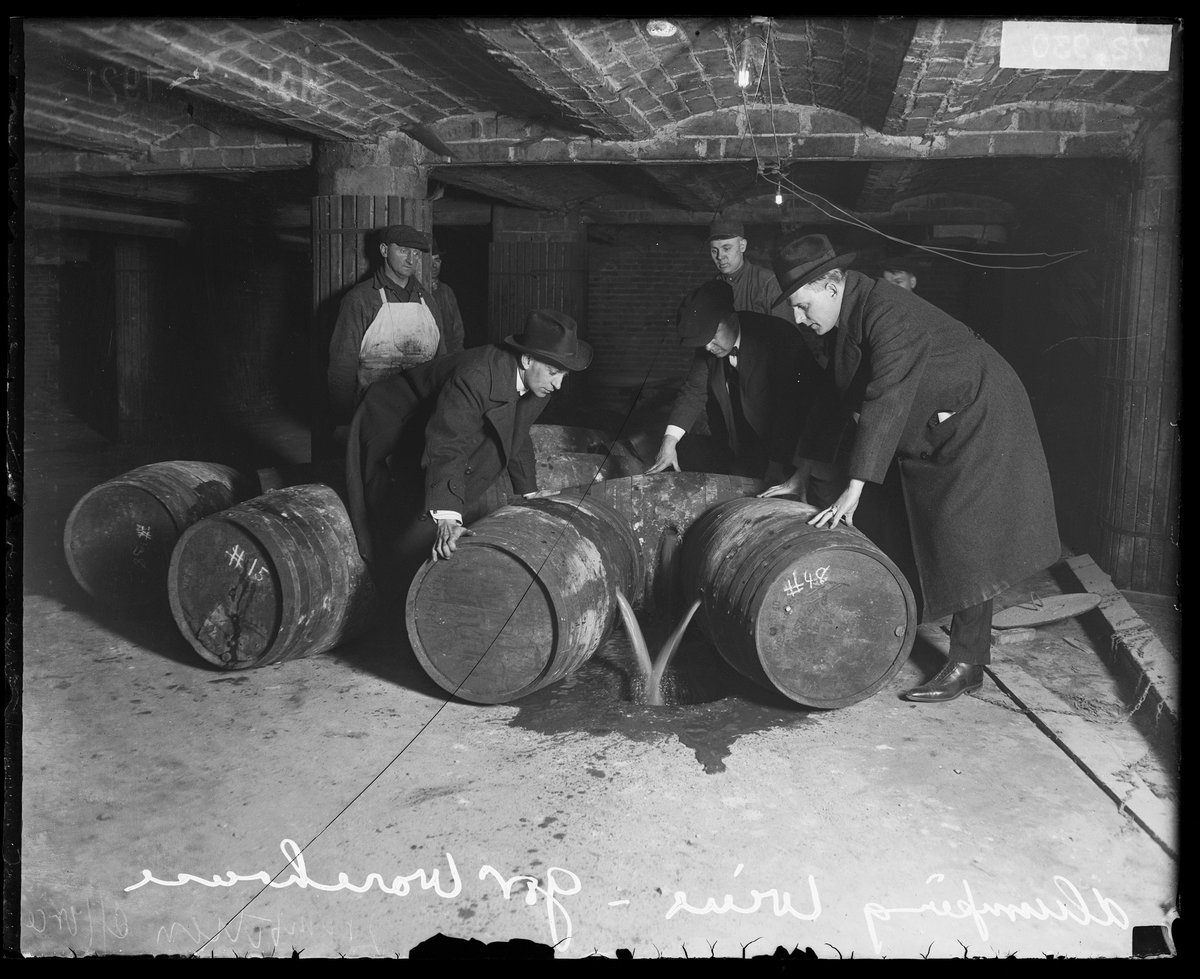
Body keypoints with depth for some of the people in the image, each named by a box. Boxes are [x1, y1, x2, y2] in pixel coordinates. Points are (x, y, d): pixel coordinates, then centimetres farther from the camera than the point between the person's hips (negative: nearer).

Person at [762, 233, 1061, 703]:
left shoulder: (889, 315, -27)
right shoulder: (847, 319, 2)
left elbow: (885, 403, -35)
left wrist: (853, 489, -37)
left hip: (979, 423, -9)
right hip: (930, 433, 9)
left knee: (965, 540, -9)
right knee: (927, 536, 9)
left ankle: (968, 664, -2)